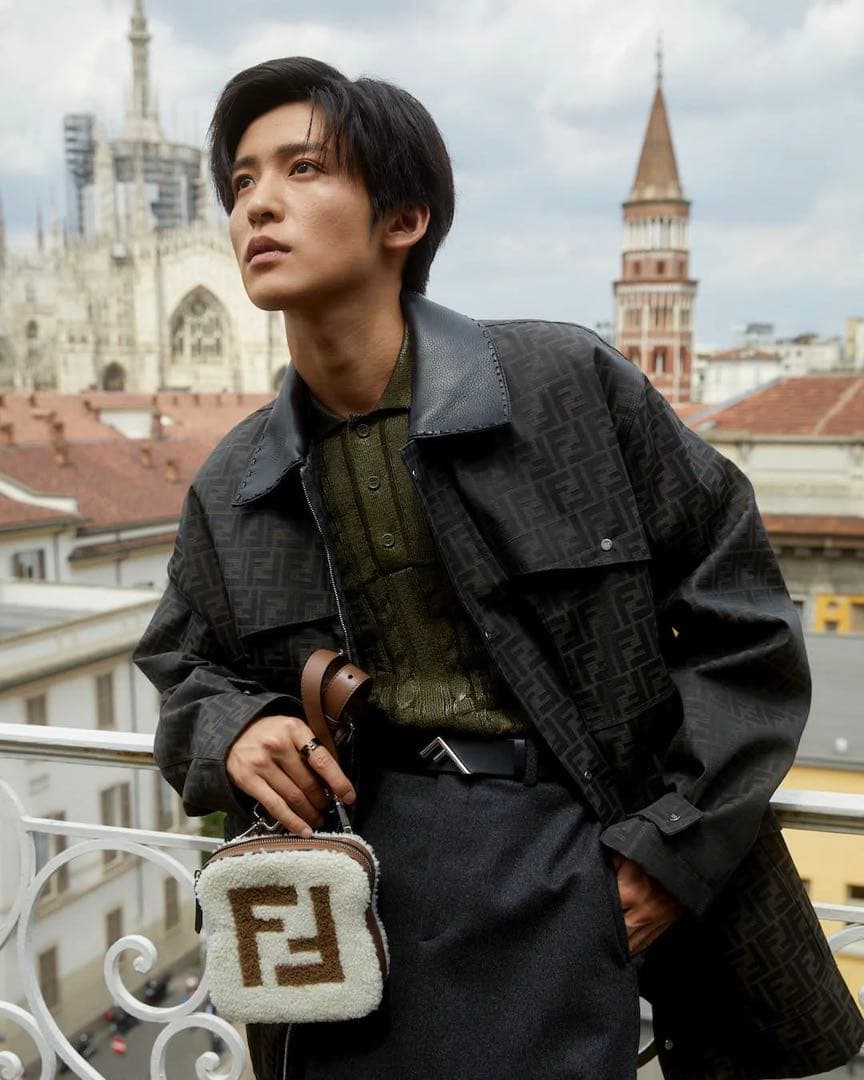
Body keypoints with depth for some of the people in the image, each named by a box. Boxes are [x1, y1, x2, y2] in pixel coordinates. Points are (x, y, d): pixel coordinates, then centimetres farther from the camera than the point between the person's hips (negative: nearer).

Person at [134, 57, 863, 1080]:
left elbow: (740, 611, -2)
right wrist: (231, 729, -5)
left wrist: (676, 842, -6)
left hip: (558, 849, -3)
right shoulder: (232, 485, 5)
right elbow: (185, 667, 19)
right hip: (352, 853, 4)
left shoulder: (569, 384, -7)